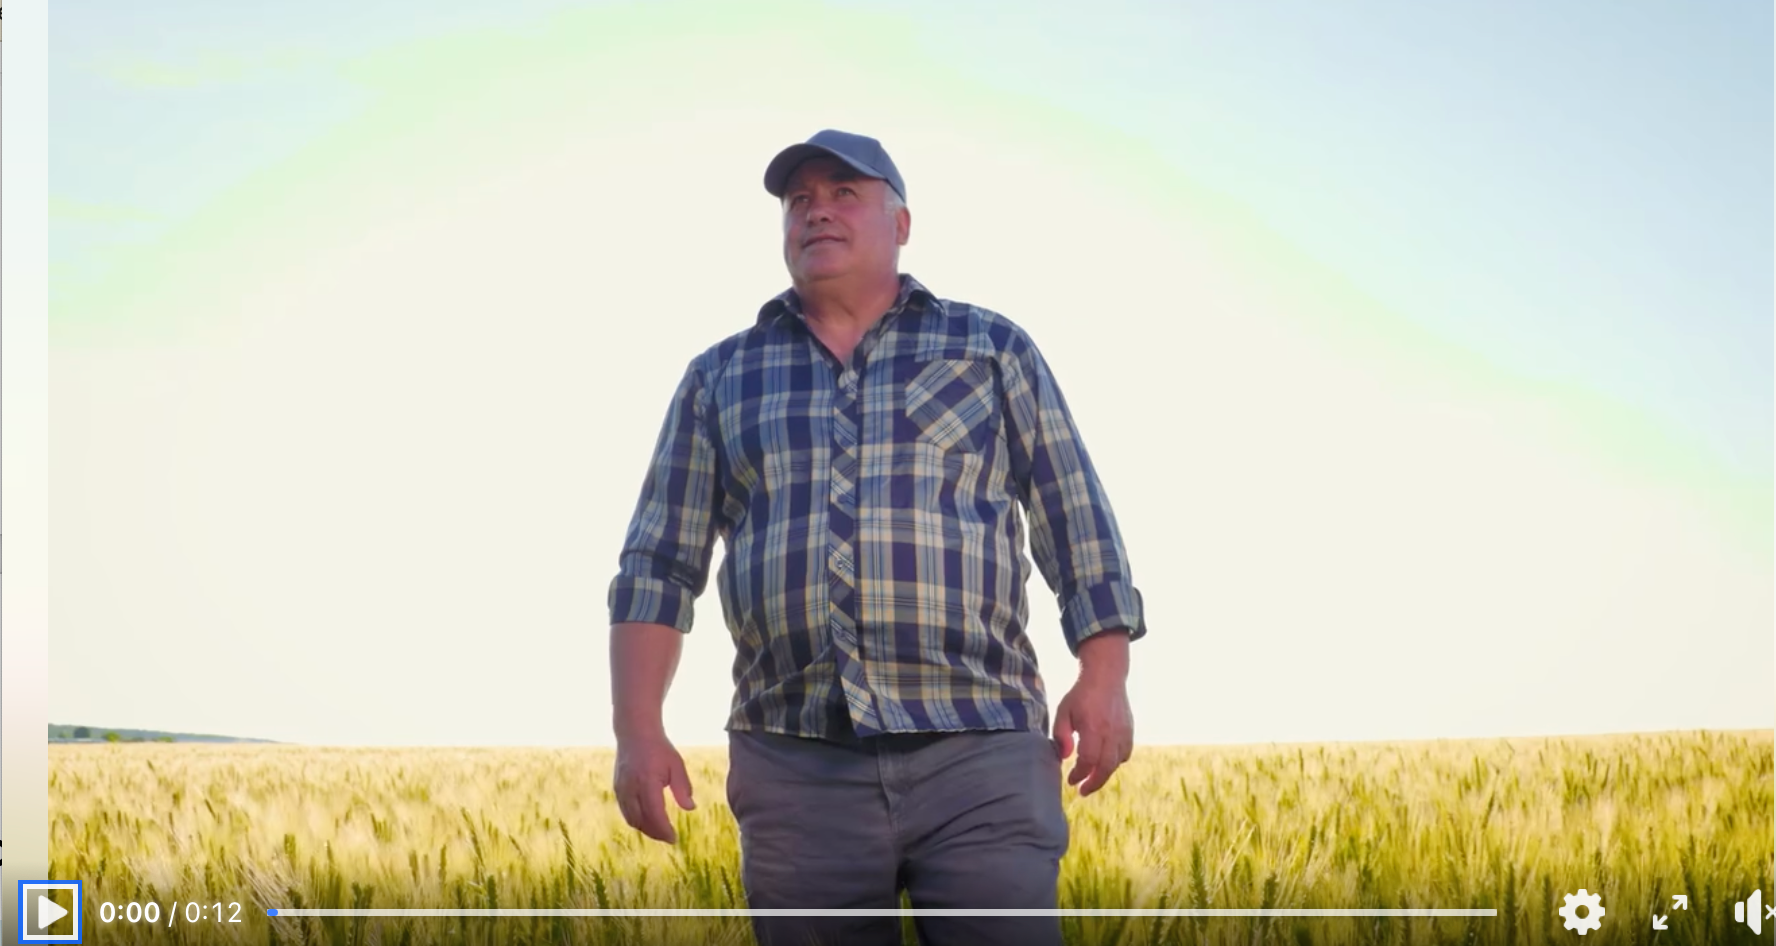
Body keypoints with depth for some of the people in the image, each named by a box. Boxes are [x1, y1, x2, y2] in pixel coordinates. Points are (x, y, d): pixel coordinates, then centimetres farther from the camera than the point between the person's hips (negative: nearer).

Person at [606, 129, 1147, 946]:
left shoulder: (992, 349, 12)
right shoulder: (720, 377, 14)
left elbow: (1077, 525, 7)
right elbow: (658, 565, 10)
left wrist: (1104, 680, -4)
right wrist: (638, 730, 0)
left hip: (978, 756, -1)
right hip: (794, 767, 2)